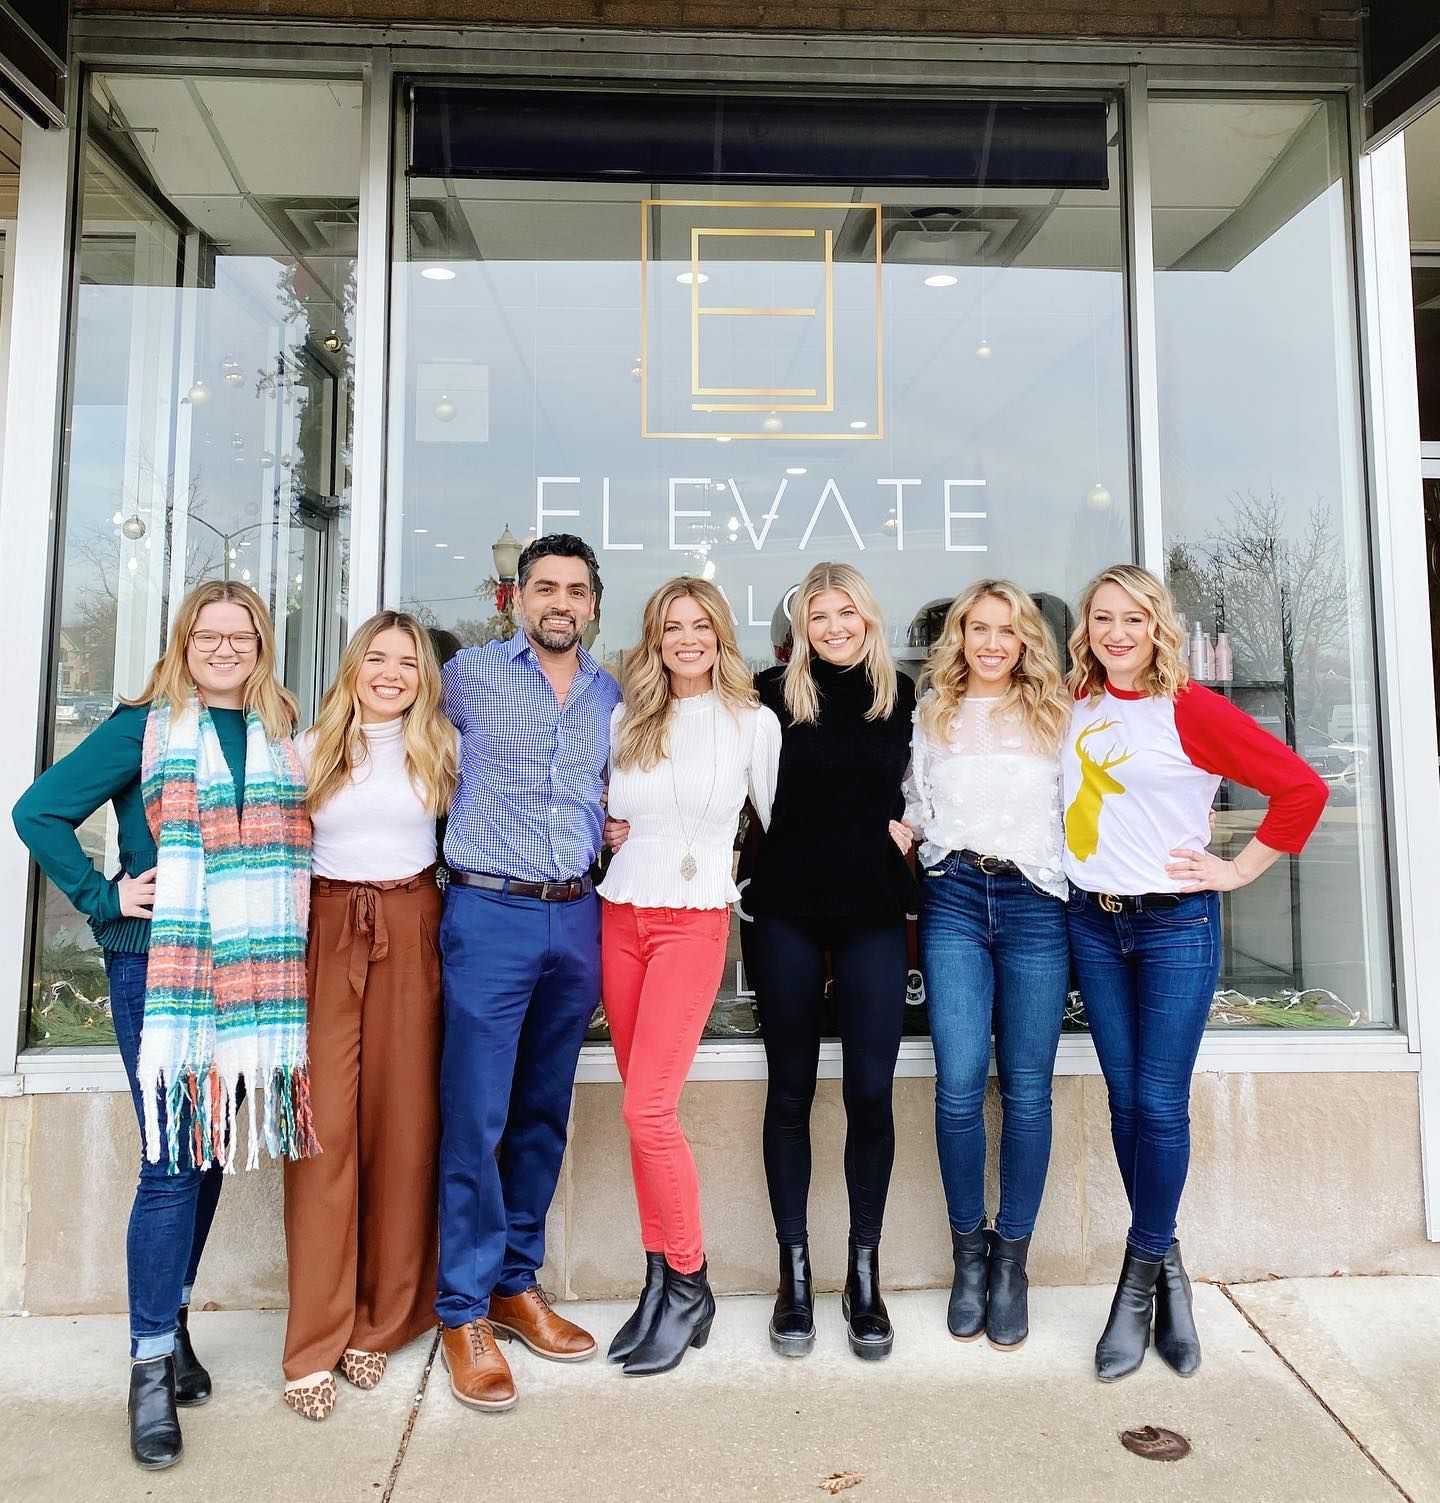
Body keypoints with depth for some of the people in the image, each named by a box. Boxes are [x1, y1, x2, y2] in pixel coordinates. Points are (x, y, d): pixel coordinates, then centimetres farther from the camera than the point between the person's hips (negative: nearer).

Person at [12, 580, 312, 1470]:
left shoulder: (284, 738, 11)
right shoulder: (143, 729, 0)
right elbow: (40, 810, -1)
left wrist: (282, 933, 6)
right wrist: (103, 897, -8)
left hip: (258, 974, 4)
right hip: (159, 969, -4)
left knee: (211, 1153, 13)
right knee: (171, 1161, -3)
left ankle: (172, 1322, 32)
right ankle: (152, 1370, 10)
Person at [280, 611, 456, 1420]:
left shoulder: (441, 750, 10)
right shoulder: (312, 750, 10)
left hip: (412, 935, 0)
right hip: (328, 932, 0)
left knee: (404, 1123, 1)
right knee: (325, 1126, -4)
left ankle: (380, 1322, 17)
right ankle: (315, 1343, 6)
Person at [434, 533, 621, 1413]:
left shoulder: (613, 695, 11)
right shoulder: (469, 675, 1)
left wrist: (612, 823, 4)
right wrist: (483, 821, 9)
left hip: (577, 918, 4)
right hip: (490, 913, -4)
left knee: (545, 1116, 12)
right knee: (476, 1119, -2)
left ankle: (518, 1284, 27)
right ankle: (464, 1312, 13)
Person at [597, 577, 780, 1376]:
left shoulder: (754, 723, -2)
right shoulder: (625, 719, 8)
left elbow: (782, 824, 5)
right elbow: (608, 810, 22)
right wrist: (602, 832, 3)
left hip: (694, 923, -4)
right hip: (620, 916, 4)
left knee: (648, 1109, -9)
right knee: (643, 1107, 8)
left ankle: (687, 1286, 11)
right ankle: (661, 1280, 22)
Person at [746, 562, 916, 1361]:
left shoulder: (904, 697, 5)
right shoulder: (774, 693, 0)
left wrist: (910, 823, 1)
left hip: (873, 911, 1)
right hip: (788, 909, -1)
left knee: (870, 1091, 2)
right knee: (790, 1090, 7)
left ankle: (864, 1273, 19)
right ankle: (794, 1272, 20)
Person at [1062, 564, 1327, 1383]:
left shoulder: (1191, 709, -9)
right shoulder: (1073, 707, 4)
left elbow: (1302, 787, -9)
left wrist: (1239, 870, -7)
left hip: (1176, 923, -4)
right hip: (1093, 923, 4)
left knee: (1160, 1105, -1)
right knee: (1127, 1103, 8)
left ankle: (1140, 1279, 17)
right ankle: (1167, 1266, 25)